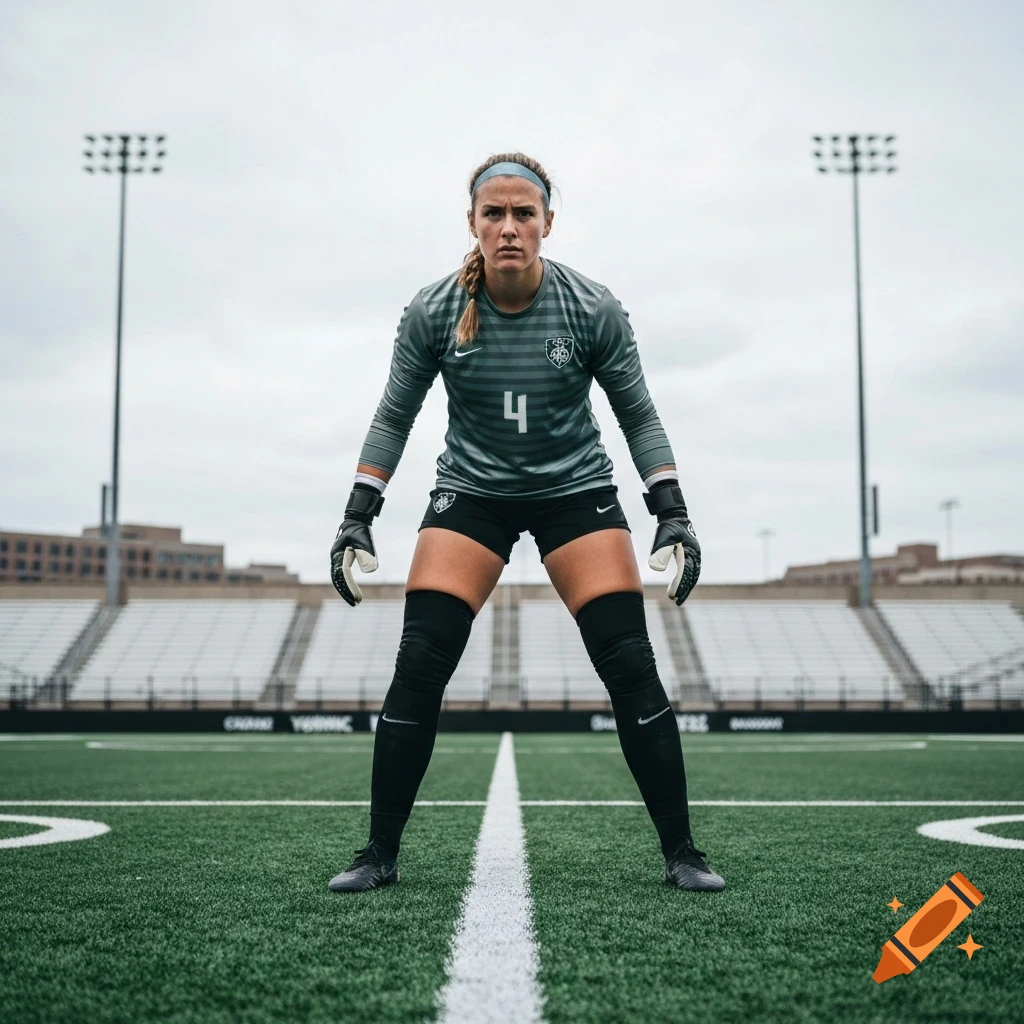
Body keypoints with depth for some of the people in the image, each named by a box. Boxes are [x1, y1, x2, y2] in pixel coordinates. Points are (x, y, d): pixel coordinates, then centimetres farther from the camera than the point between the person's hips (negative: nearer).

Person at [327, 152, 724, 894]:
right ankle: (380, 855, 3)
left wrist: (673, 515, -12)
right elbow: (394, 417, -1)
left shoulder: (594, 309, -15)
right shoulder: (432, 312, -13)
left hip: (577, 491, 0)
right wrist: (357, 518, -8)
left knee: (631, 667, -11)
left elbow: (638, 416, -4)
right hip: (471, 493, 1)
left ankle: (681, 854, 3)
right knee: (418, 668, -12)